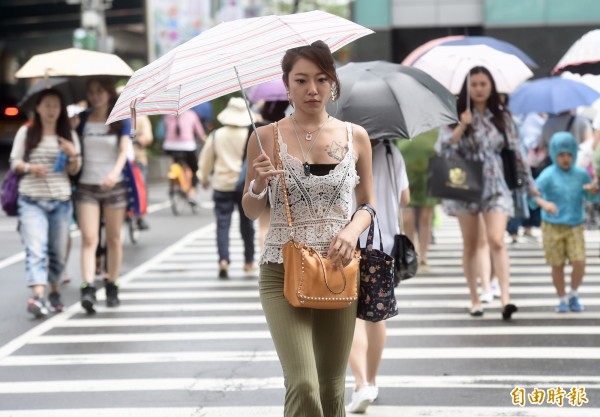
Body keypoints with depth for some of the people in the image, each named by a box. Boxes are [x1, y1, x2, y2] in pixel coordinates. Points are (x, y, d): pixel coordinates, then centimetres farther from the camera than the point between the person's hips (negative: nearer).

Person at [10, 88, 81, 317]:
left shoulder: (69, 135, 10)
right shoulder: (26, 133, 5)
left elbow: (74, 170, 10)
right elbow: (15, 162, 5)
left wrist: (72, 155, -10)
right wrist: (30, 167, -15)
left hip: (61, 201, 3)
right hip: (32, 200, -2)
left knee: (58, 251, 9)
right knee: (36, 249, -16)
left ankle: (54, 292, 26)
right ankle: (38, 297, -26)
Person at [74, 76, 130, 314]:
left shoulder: (121, 121, 1)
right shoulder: (82, 120, 6)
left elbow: (124, 150, -11)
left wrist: (115, 172, -27)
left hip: (113, 185, 0)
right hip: (86, 185, 0)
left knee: (113, 239, 7)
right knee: (89, 238, -11)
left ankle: (112, 286, 18)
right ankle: (88, 288, -20)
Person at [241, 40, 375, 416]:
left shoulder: (355, 136, 4)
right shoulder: (266, 137, -2)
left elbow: (368, 204, 12)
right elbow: (251, 212, 6)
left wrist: (353, 230, -9)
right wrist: (259, 184, -15)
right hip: (282, 271, -2)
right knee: (303, 386, -17)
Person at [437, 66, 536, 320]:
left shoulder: (502, 118, 6)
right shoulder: (456, 116, 2)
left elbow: (516, 152, 10)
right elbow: (444, 148, -9)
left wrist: (529, 183, 12)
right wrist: (463, 125, -17)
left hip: (495, 187, 0)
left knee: (496, 241, -15)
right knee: (471, 245, 7)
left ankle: (505, 298, -23)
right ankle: (474, 299, 16)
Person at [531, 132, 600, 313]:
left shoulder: (581, 174, 0)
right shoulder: (548, 174, -10)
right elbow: (533, 192, -22)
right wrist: (544, 203, -43)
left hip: (575, 227, 2)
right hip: (553, 227, -2)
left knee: (579, 264, -8)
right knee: (557, 266, 4)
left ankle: (573, 295, 17)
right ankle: (562, 300, 22)